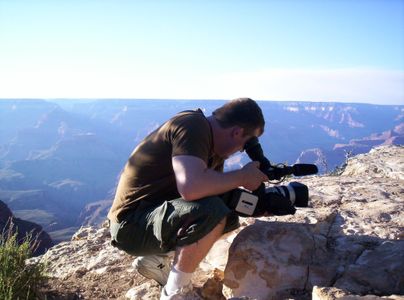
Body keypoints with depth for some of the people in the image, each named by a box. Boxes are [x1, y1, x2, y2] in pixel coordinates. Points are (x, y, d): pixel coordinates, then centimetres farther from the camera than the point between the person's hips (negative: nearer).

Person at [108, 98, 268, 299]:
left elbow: (217, 190, 13)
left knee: (228, 216, 7)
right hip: (131, 225, -9)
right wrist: (243, 177, -21)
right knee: (212, 213, -28)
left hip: (157, 214, 9)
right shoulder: (193, 125, -20)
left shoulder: (211, 145, 8)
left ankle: (154, 259, 12)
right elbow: (191, 188, -36)